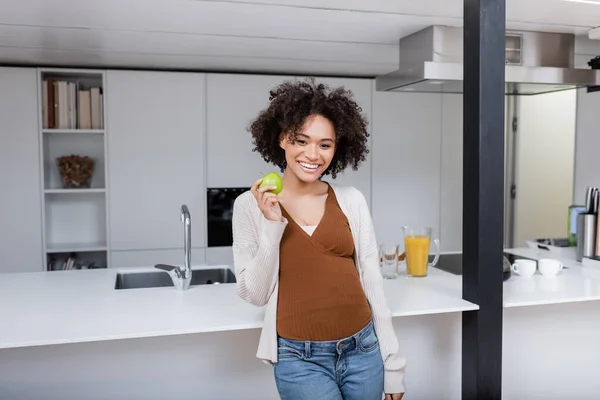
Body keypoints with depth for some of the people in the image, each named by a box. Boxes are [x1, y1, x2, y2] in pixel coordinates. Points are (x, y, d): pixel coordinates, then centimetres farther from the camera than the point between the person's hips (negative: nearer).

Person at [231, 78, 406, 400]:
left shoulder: (351, 200, -1)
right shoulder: (249, 205, -4)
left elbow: (372, 282, 3)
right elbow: (254, 294, -6)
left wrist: (392, 363, 4)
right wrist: (272, 225, -17)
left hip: (362, 351, 3)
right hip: (300, 359, -2)